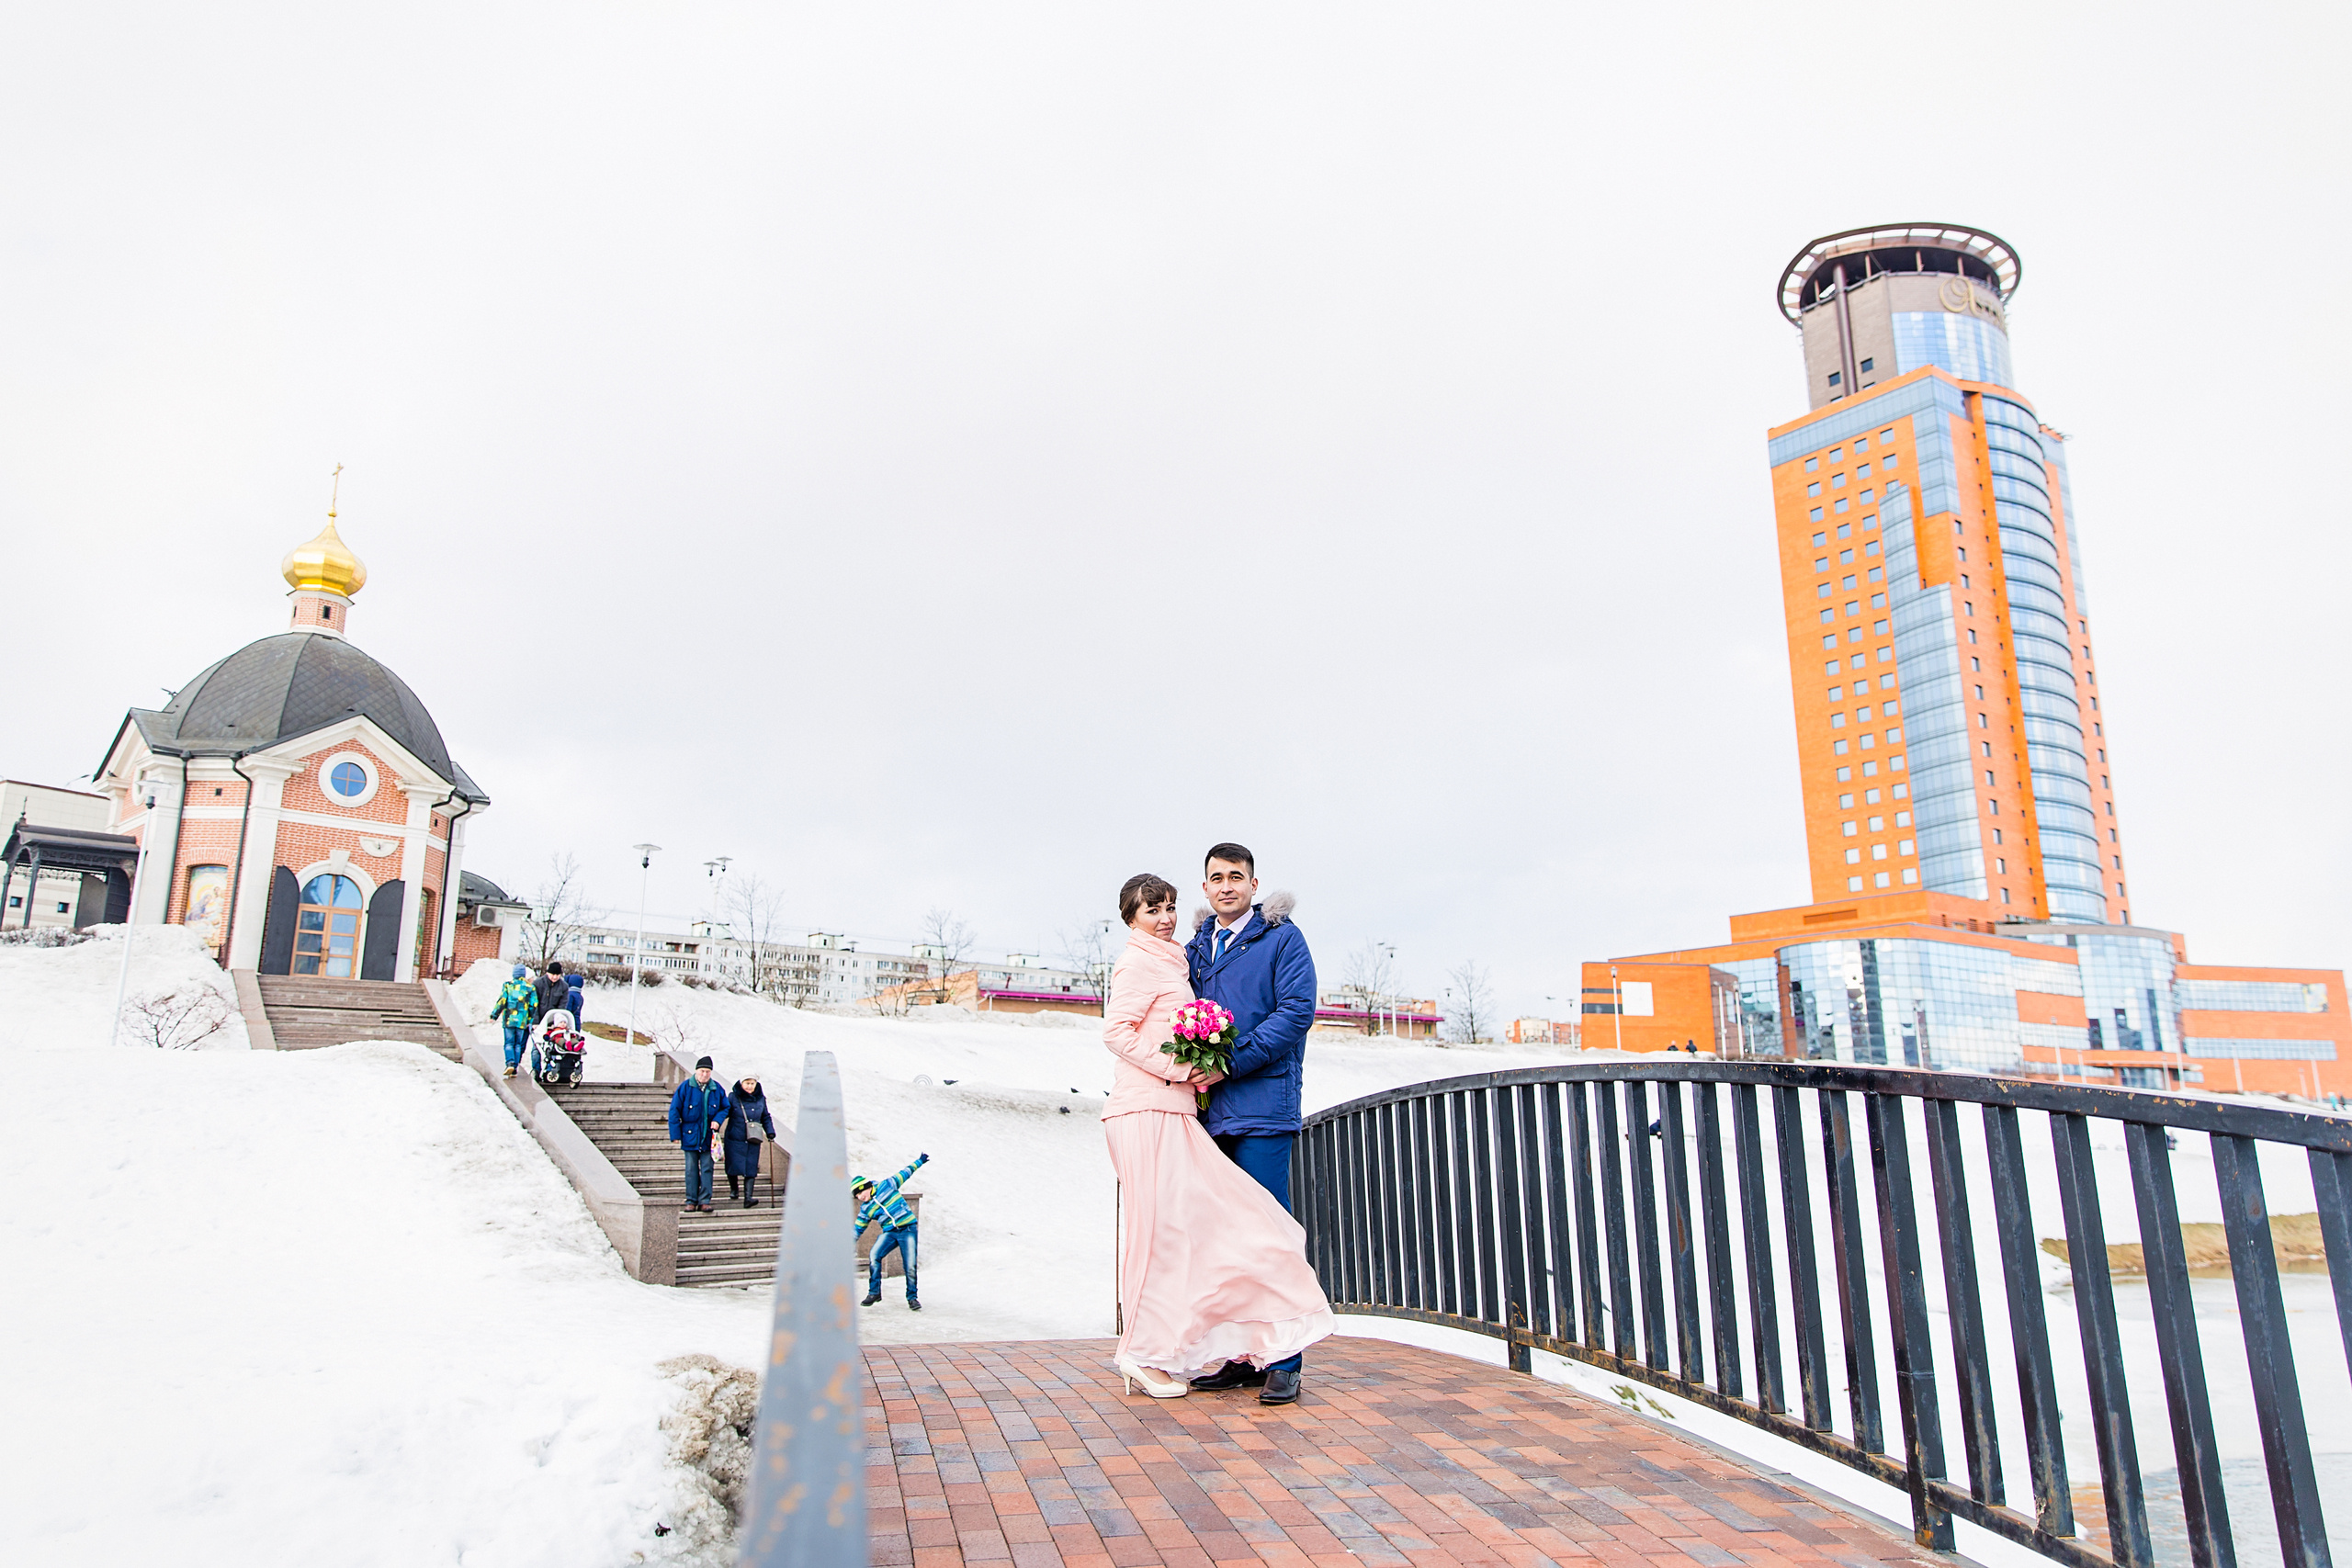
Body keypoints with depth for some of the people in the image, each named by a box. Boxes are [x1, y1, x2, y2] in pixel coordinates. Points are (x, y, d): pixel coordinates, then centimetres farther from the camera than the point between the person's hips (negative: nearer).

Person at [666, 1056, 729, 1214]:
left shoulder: (717, 1089, 3)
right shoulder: (685, 1088, -4)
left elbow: (725, 1108, 14)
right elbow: (674, 1111, -2)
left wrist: (718, 1120, -6)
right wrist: (675, 1134, -6)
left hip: (709, 1137, 1)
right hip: (690, 1136, -1)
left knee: (707, 1169, 0)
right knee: (691, 1170, 4)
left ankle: (705, 1201, 4)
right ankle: (691, 1202, 10)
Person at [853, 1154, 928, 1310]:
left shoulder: (886, 1186, 2)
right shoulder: (865, 1209, 11)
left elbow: (904, 1174, 12)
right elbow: (857, 1228, 18)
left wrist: (919, 1162, 17)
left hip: (908, 1229, -3)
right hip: (890, 1233, 3)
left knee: (910, 1266, -11)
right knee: (874, 1255, -21)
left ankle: (912, 1297, 7)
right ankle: (874, 1292, -7)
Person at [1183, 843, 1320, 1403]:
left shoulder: (1281, 938, 1)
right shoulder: (1196, 949, 18)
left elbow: (1297, 1011, -10)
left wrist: (1229, 1062, -15)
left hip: (1262, 1105, -6)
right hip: (1211, 1110, 6)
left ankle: (1284, 1362, 2)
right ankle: (1243, 1357, 17)